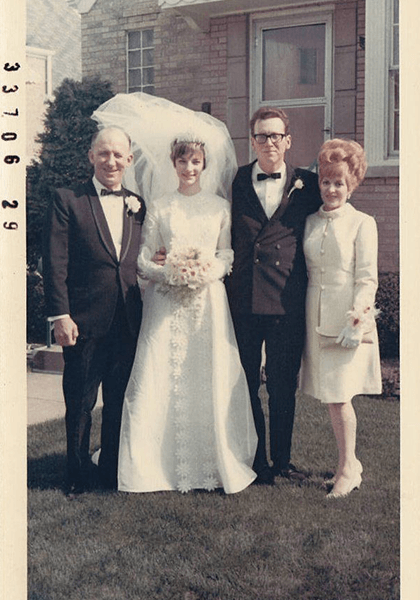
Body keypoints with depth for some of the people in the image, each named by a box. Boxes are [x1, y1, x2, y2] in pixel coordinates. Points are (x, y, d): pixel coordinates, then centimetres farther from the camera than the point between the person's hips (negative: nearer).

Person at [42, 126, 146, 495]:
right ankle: (78, 475, 24)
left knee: (119, 403, 13)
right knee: (80, 404, 8)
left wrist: (146, 312, 4)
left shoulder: (138, 206, 11)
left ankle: (113, 472, 29)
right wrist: (61, 316, -13)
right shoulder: (67, 201, -1)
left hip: (128, 323, 4)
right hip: (84, 322, -3)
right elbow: (55, 264, -6)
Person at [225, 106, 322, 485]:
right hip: (243, 300, 1)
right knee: (245, 385, 9)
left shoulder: (307, 184, 5)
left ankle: (282, 458, 26)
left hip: (288, 302, 0)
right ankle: (255, 461, 24)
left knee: (284, 386, 9)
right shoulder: (234, 182, 6)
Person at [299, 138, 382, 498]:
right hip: (316, 317, 5)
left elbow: (367, 279, -5)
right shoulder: (310, 223, 12)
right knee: (329, 395, 8)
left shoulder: (362, 223, -1)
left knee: (339, 395, -6)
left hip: (348, 318, -4)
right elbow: (304, 272, 13)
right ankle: (350, 462, 23)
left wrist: (357, 317, -16)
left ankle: (348, 468, 9)